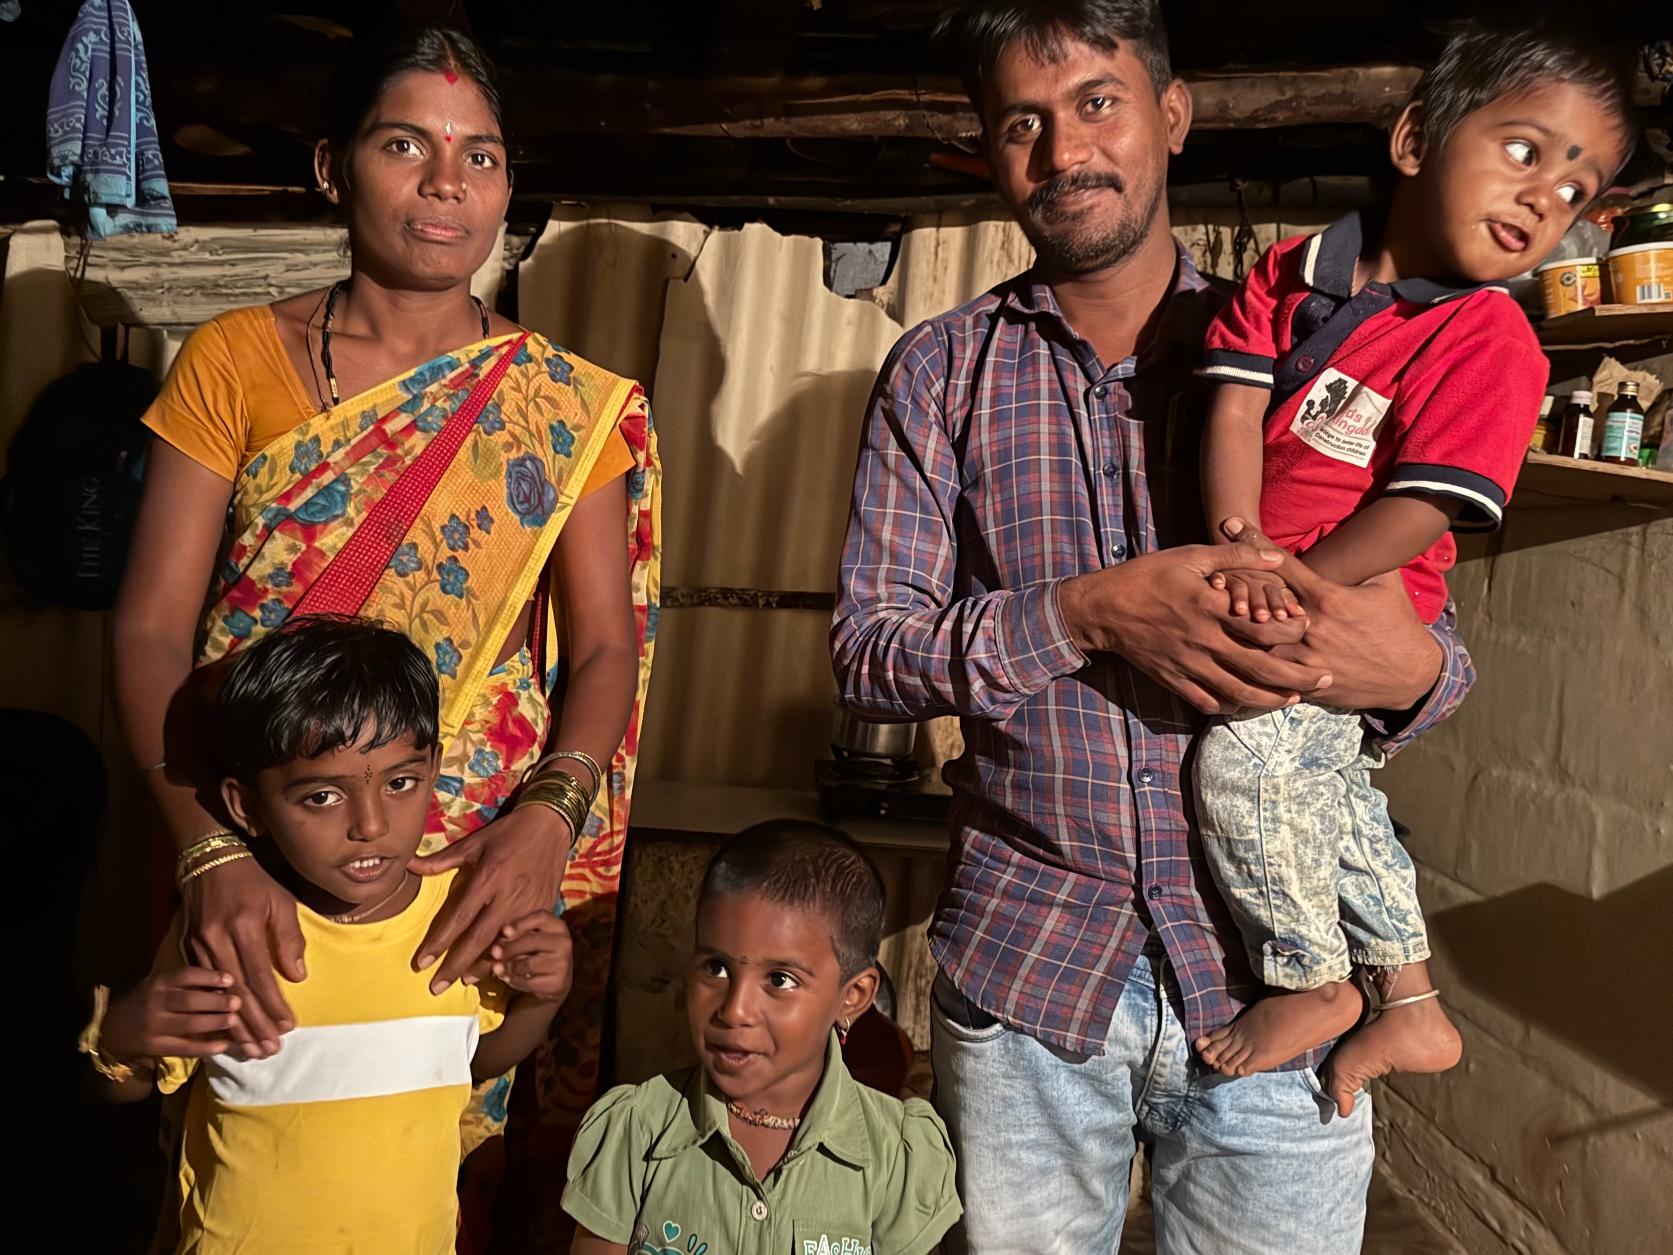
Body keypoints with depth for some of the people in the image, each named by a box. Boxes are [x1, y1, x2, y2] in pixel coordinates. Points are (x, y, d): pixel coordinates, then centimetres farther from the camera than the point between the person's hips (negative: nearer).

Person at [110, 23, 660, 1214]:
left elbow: (605, 647, -3)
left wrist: (552, 812, -22)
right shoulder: (234, 361, 0)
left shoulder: (565, 406, 1)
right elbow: (152, 629, -6)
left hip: (483, 876, 0)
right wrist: (213, 851, -20)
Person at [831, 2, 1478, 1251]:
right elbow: (866, 652, -5)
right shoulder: (941, 372, 2)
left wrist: (1406, 669, -19)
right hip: (1022, 963, 0)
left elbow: (1436, 650, 6)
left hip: (1275, 971, 1)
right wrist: (1090, 611, -21)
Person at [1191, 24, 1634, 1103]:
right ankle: (1410, 1007, 40)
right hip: (1278, 605, 7)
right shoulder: (1292, 272, 1)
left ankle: (1315, 983, -1)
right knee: (1328, 785, 19)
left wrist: (1287, 590, -28)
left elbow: (1424, 508, -21)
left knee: (1248, 753, -27)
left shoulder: (1488, 339, -13)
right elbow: (1236, 408, -10)